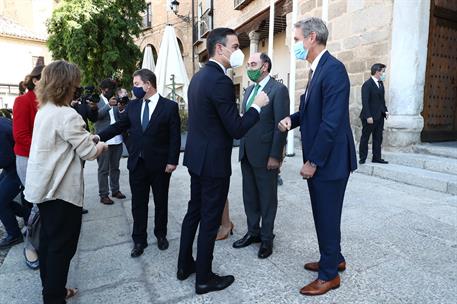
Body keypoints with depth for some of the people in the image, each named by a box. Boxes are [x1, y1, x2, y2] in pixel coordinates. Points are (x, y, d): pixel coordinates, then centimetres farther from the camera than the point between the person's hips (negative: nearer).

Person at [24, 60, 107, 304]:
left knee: (48, 239, 19)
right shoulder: (67, 115, -20)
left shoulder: (44, 111, 9)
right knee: (62, 245, 3)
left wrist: (87, 138, 7)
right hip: (61, 189, -9)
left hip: (44, 186, 9)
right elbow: (89, 153, -17)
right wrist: (101, 145, 2)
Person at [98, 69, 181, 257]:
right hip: (136, 163, 4)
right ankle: (139, 240, 25)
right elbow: (118, 126, 9)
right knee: (138, 203, 10)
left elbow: (175, 136, -8)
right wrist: (98, 137, -4)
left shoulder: (170, 106, -7)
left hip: (160, 164, -3)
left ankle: (161, 234, 33)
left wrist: (172, 161, -13)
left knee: (161, 202, 13)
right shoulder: (132, 106, 6)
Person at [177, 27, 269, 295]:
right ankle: (204, 278, 22)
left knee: (194, 211, 19)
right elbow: (237, 129, -21)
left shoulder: (199, 76, 10)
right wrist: (257, 106, -8)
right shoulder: (221, 81, -20)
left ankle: (185, 265, 35)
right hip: (213, 161, -9)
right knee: (210, 219, 4)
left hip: (197, 156, 9)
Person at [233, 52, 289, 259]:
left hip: (265, 155, -7)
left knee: (267, 198, 8)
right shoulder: (249, 90, 14)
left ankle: (267, 238, 24)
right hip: (247, 154, 7)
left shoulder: (278, 89, -10)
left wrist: (275, 156, -17)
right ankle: (253, 232, 33)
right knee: (249, 196, 15)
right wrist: (243, 148, 11)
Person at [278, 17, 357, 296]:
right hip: (318, 160, 9)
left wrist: (313, 162, -19)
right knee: (323, 215, 20)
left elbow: (331, 122, -23)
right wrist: (292, 119, -1)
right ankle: (334, 259, 41)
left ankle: (329, 275, 25)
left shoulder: (333, 68, -18)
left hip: (329, 161, -9)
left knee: (328, 218, 6)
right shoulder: (318, 69, 12)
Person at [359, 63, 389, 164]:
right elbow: (365, 102, -18)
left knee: (378, 138, 11)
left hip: (379, 116, 8)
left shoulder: (381, 83, 12)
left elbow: (382, 99, 18)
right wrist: (368, 116, -22)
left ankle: (376, 157, 19)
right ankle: (362, 158, 12)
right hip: (370, 117, -8)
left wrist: (385, 110, 7)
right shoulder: (367, 84, -13)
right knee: (365, 138, 3)